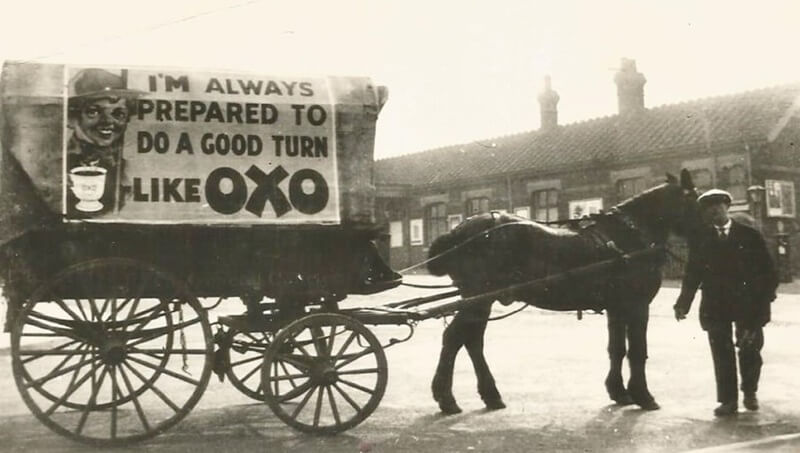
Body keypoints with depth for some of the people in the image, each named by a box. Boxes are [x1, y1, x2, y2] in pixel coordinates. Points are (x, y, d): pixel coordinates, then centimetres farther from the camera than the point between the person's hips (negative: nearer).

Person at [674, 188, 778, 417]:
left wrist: (765, 296, -8)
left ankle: (750, 393, 29)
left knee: (750, 350, 5)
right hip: (715, 304, 0)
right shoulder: (700, 239, 5)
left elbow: (767, 270, 4)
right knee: (722, 353, 0)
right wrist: (683, 303, -6)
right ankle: (728, 400, 11)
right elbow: (692, 273, 3)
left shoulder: (750, 235, 3)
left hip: (748, 303, 0)